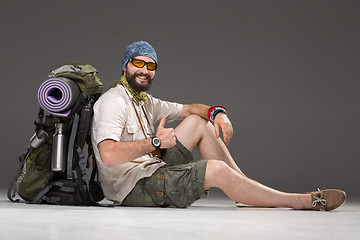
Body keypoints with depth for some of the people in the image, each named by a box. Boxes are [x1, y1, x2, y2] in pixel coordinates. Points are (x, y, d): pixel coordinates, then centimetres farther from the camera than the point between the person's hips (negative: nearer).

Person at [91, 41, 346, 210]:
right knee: (216, 169, -22)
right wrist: (155, 142, -23)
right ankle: (306, 201, -12)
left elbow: (189, 108, 21)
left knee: (199, 121, 10)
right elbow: (108, 154, -29)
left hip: (151, 170, 10)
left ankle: (249, 190, 7)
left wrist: (216, 112, 0)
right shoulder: (114, 101, -13)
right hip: (133, 186, -10)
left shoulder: (145, 101, 15)